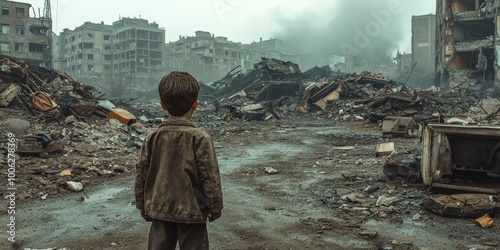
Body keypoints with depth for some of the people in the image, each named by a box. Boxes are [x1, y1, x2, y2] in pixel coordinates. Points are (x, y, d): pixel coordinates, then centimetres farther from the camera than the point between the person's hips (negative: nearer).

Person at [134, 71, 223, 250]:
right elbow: (210, 176, -14)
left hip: (160, 208, 4)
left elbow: (141, 173, 2)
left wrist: (143, 205, 14)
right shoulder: (200, 138, -16)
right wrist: (215, 206, -1)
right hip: (192, 210, -4)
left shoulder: (152, 138, -4)